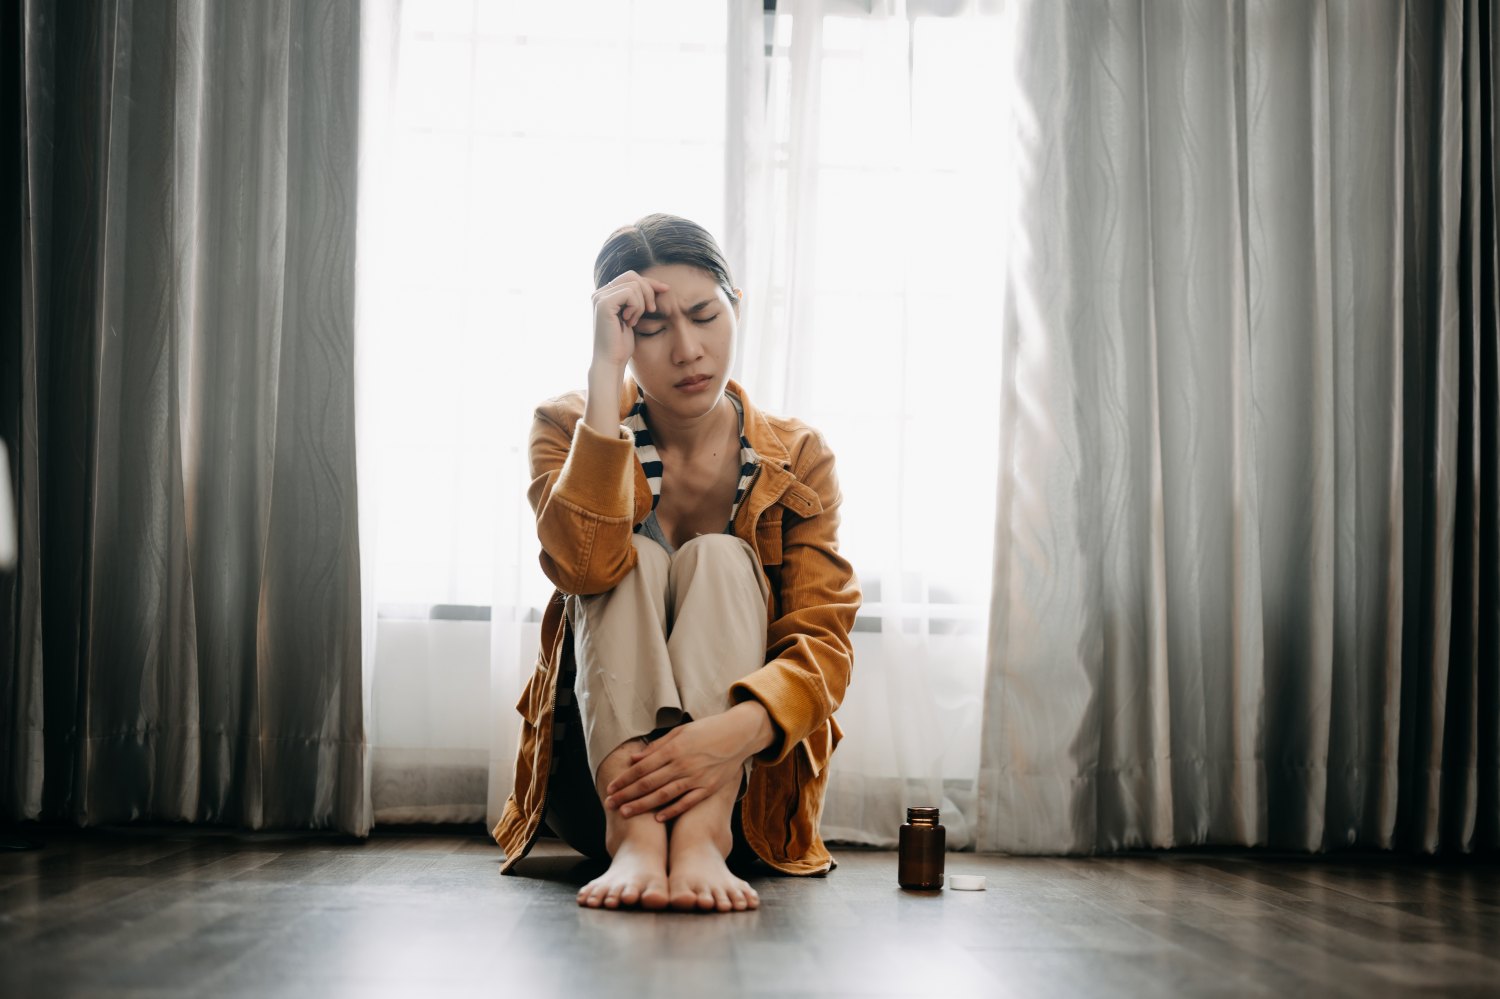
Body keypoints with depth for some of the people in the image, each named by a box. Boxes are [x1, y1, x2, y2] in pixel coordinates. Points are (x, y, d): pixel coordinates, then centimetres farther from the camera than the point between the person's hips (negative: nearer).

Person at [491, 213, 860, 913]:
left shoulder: (798, 460, 2)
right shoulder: (569, 428, 1)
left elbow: (824, 639, -12)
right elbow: (584, 563, -21)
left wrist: (742, 726, -34)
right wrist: (604, 372, -22)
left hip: (740, 791, 0)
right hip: (592, 776, 0)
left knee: (718, 558, -21)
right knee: (634, 558, -22)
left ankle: (700, 838, -41)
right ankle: (635, 839, -43)